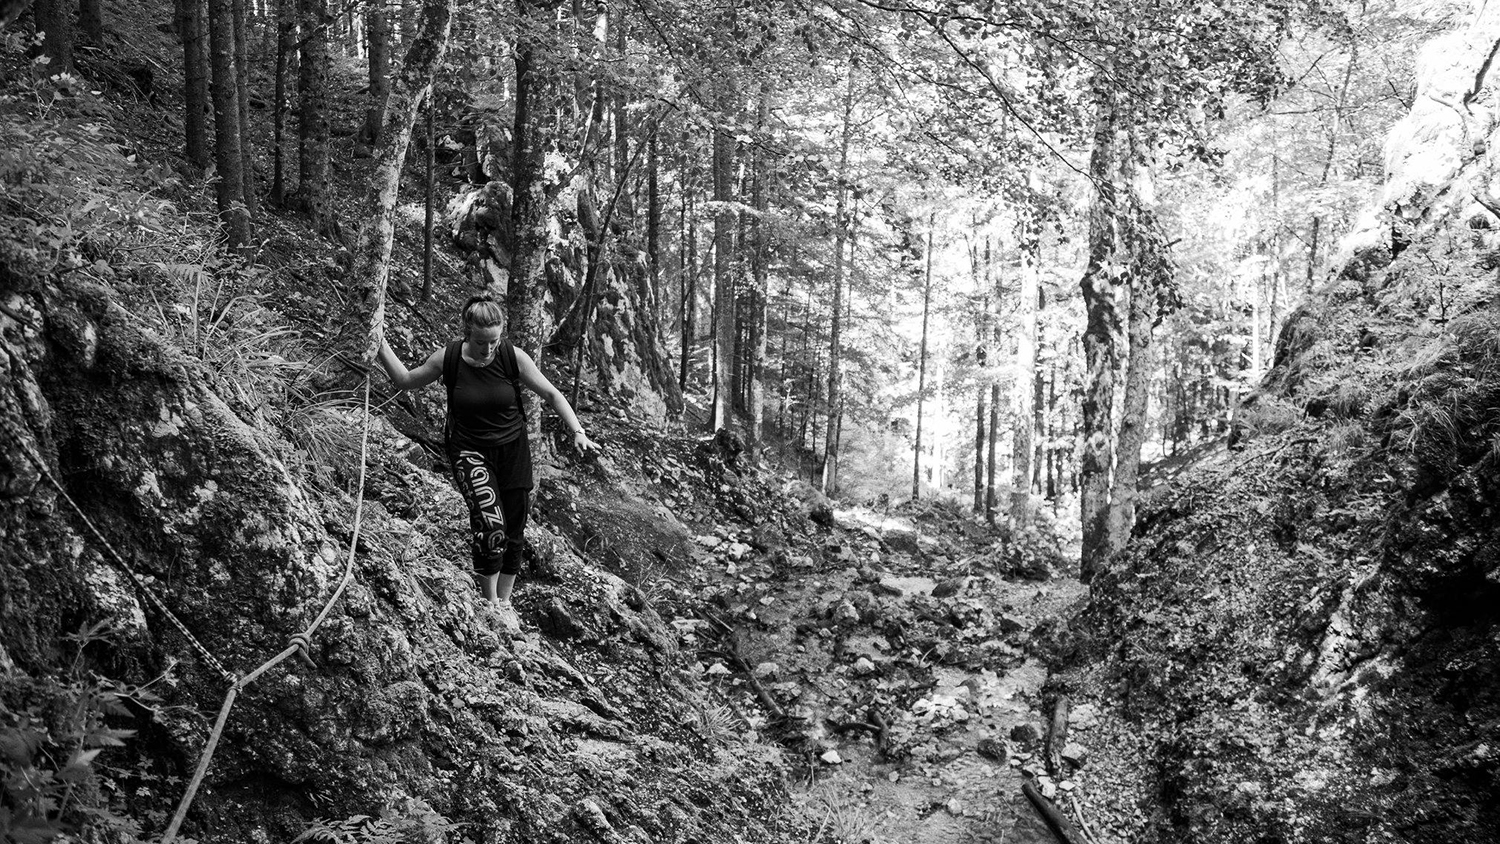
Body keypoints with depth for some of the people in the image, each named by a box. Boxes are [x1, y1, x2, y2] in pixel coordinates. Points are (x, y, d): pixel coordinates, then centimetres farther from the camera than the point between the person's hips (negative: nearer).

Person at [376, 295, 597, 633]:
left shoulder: (513, 357, -13)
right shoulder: (447, 359, -12)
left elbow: (551, 394, -4)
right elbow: (406, 381, 5)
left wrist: (577, 433, -13)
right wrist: (381, 347, -7)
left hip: (512, 450, 2)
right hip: (469, 450, -2)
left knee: (513, 532, 9)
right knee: (490, 523, -23)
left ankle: (505, 600, 30)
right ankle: (490, 603, -6)